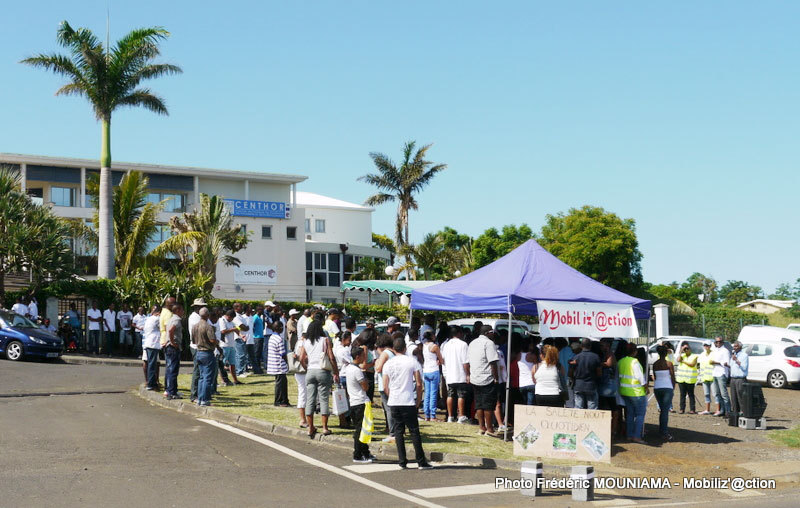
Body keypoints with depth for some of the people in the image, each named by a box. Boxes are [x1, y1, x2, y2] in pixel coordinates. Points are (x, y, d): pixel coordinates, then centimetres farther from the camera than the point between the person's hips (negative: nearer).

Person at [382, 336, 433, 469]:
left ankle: (402, 462, 7)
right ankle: (421, 462, 3)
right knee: (414, 432, 3)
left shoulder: (388, 364, 2)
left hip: (393, 403, 2)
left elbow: (385, 387, 2)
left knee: (398, 432, 8)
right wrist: (418, 400, 7)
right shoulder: (412, 362, -3)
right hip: (409, 402, -2)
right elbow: (419, 383, -5)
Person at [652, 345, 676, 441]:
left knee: (662, 410, 17)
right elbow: (673, 378, -5)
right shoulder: (669, 364, -9)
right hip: (667, 388, -4)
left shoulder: (655, 364, 3)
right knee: (665, 411, -5)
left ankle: (662, 430, 22)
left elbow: (654, 378, 10)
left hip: (657, 388, 4)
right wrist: (673, 389, 7)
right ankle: (664, 433, -8)